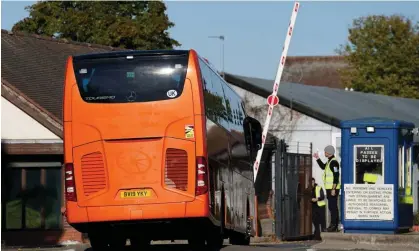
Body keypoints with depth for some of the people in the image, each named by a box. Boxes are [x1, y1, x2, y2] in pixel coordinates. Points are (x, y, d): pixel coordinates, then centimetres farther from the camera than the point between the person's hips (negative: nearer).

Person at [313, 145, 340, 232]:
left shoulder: (334, 162, -16)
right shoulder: (330, 161, 16)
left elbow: (336, 176, -21)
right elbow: (323, 166, 36)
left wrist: (333, 189, -23)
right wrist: (317, 159, 27)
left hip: (333, 189, -11)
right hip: (329, 188, 11)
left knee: (333, 207, -9)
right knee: (332, 207, 13)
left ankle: (334, 226, -9)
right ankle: (333, 225, 18)